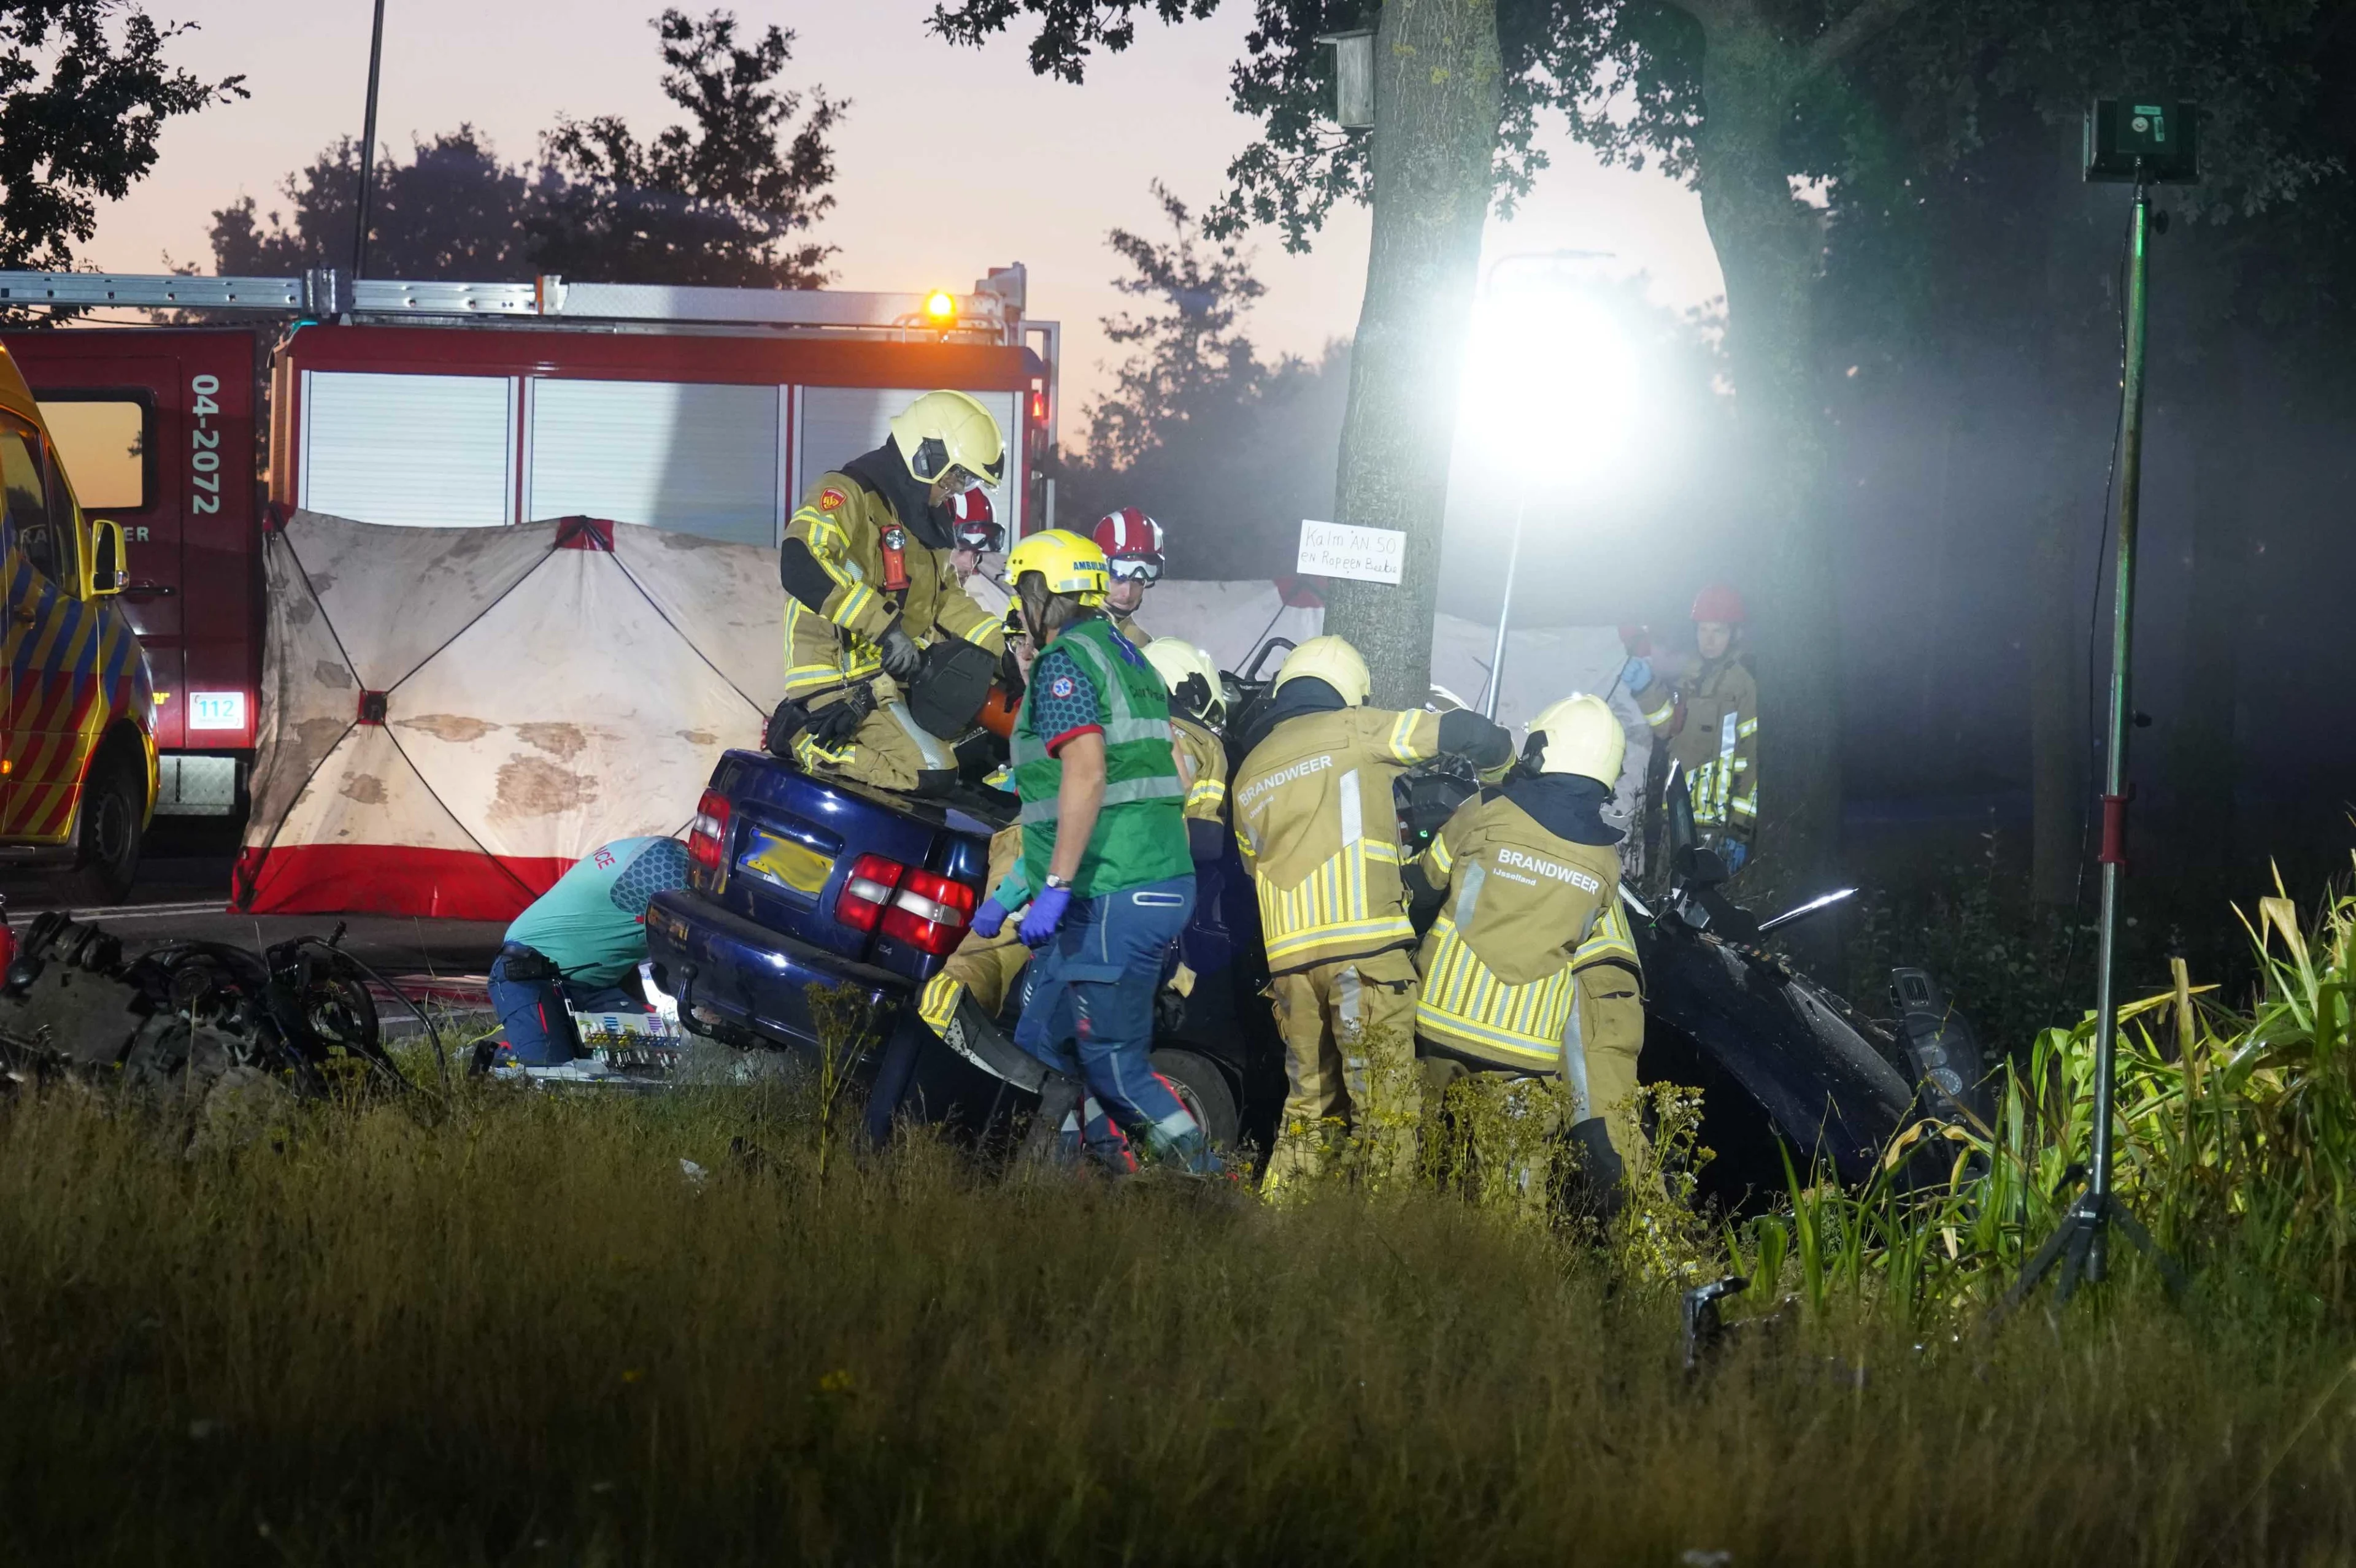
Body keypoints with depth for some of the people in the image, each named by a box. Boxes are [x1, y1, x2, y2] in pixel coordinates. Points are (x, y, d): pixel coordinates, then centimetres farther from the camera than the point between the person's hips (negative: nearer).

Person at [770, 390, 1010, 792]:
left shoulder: (926, 520, 18)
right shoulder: (850, 494, -12)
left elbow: (944, 597, 29)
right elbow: (800, 565, -29)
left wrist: (1001, 649, 16)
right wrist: (882, 626, -32)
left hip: (899, 679, 10)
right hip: (843, 683, -10)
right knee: (929, 771, -25)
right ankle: (807, 741, -10)